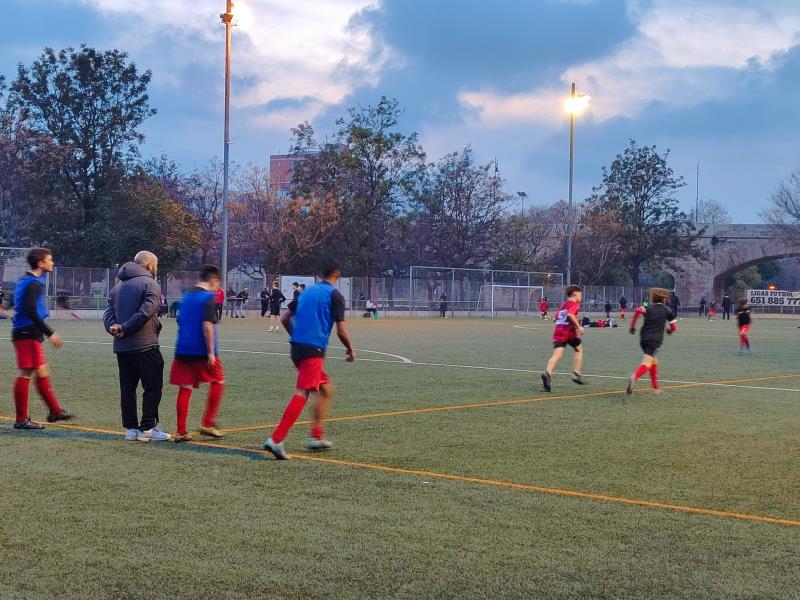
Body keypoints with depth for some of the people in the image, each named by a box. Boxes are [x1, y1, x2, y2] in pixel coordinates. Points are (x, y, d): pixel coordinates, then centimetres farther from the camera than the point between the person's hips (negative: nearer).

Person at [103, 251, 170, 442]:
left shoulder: (118, 285, 17)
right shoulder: (149, 283, -6)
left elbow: (108, 313, 10)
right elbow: (145, 312, -18)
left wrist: (113, 327, -6)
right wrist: (125, 329, -11)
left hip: (121, 347, 7)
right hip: (145, 346, -7)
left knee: (127, 389, 10)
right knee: (152, 388, 0)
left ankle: (130, 428, 12)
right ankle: (147, 428, -1)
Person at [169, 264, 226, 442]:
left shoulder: (187, 296, 14)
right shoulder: (208, 297, -9)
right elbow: (207, 325, -18)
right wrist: (211, 351, -16)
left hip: (183, 350, 6)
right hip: (202, 351, -6)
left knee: (185, 388, 6)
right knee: (218, 382, 11)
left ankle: (181, 431, 3)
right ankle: (208, 424, 9)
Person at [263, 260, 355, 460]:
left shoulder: (307, 291, 17)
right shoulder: (334, 295, -2)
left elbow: (284, 319, 17)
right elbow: (341, 332, -6)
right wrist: (351, 350, 11)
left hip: (297, 346, 8)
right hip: (314, 350, -8)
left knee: (326, 389, 19)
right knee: (302, 394, -13)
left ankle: (317, 436, 16)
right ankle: (276, 439, -23)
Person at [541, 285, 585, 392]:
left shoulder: (563, 305, 24)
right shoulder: (574, 304, 1)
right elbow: (570, 315, -18)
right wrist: (579, 327, -14)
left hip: (558, 331, 5)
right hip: (569, 332, -5)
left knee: (557, 354, -10)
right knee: (579, 349, 20)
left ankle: (548, 373, -34)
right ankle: (576, 373, 16)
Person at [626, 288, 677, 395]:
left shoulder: (648, 308, 9)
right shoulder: (666, 311, 8)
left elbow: (638, 311, -13)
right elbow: (673, 326, 10)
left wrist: (632, 326, -4)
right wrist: (669, 330, 34)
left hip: (644, 338, 4)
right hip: (655, 340, -4)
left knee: (654, 361, 23)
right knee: (647, 363, -16)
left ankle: (655, 387, 27)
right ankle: (634, 377, -46)